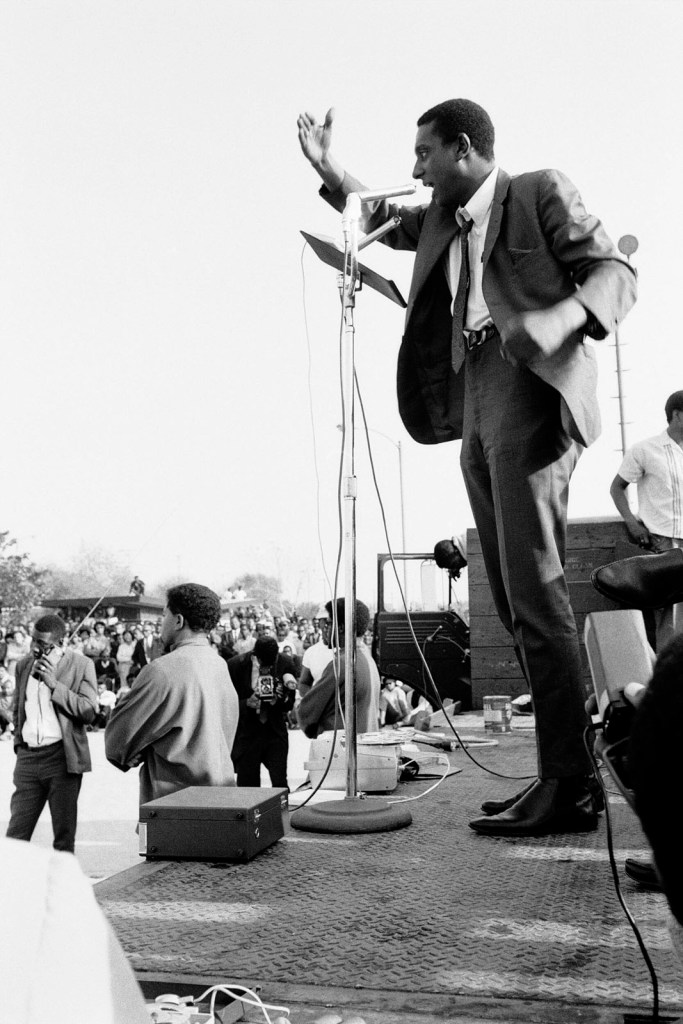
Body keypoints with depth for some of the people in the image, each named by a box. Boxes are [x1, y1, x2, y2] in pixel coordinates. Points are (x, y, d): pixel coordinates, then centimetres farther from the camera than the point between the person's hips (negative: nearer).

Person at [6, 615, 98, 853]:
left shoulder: (81, 665, -5)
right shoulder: (23, 665, 11)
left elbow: (89, 713, -12)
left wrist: (54, 684, -17)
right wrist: (19, 740, 14)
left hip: (62, 757, -4)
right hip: (27, 756, 4)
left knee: (64, 834, 4)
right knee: (16, 833, 3)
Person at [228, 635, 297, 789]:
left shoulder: (286, 664, -4)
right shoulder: (236, 665, -9)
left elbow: (290, 703, 5)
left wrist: (280, 698, -18)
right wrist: (247, 703, -22)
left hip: (275, 732, 1)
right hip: (246, 734, -1)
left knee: (280, 784, -2)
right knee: (247, 785, 2)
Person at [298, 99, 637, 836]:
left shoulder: (541, 193, 4)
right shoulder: (443, 221, 24)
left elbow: (615, 272, -4)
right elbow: (379, 219, 39)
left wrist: (560, 318, -23)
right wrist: (326, 168, 24)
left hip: (532, 395, -8)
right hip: (475, 410, 8)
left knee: (535, 591, -15)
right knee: (514, 601, 4)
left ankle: (568, 785, -11)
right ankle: (563, 774, 9)